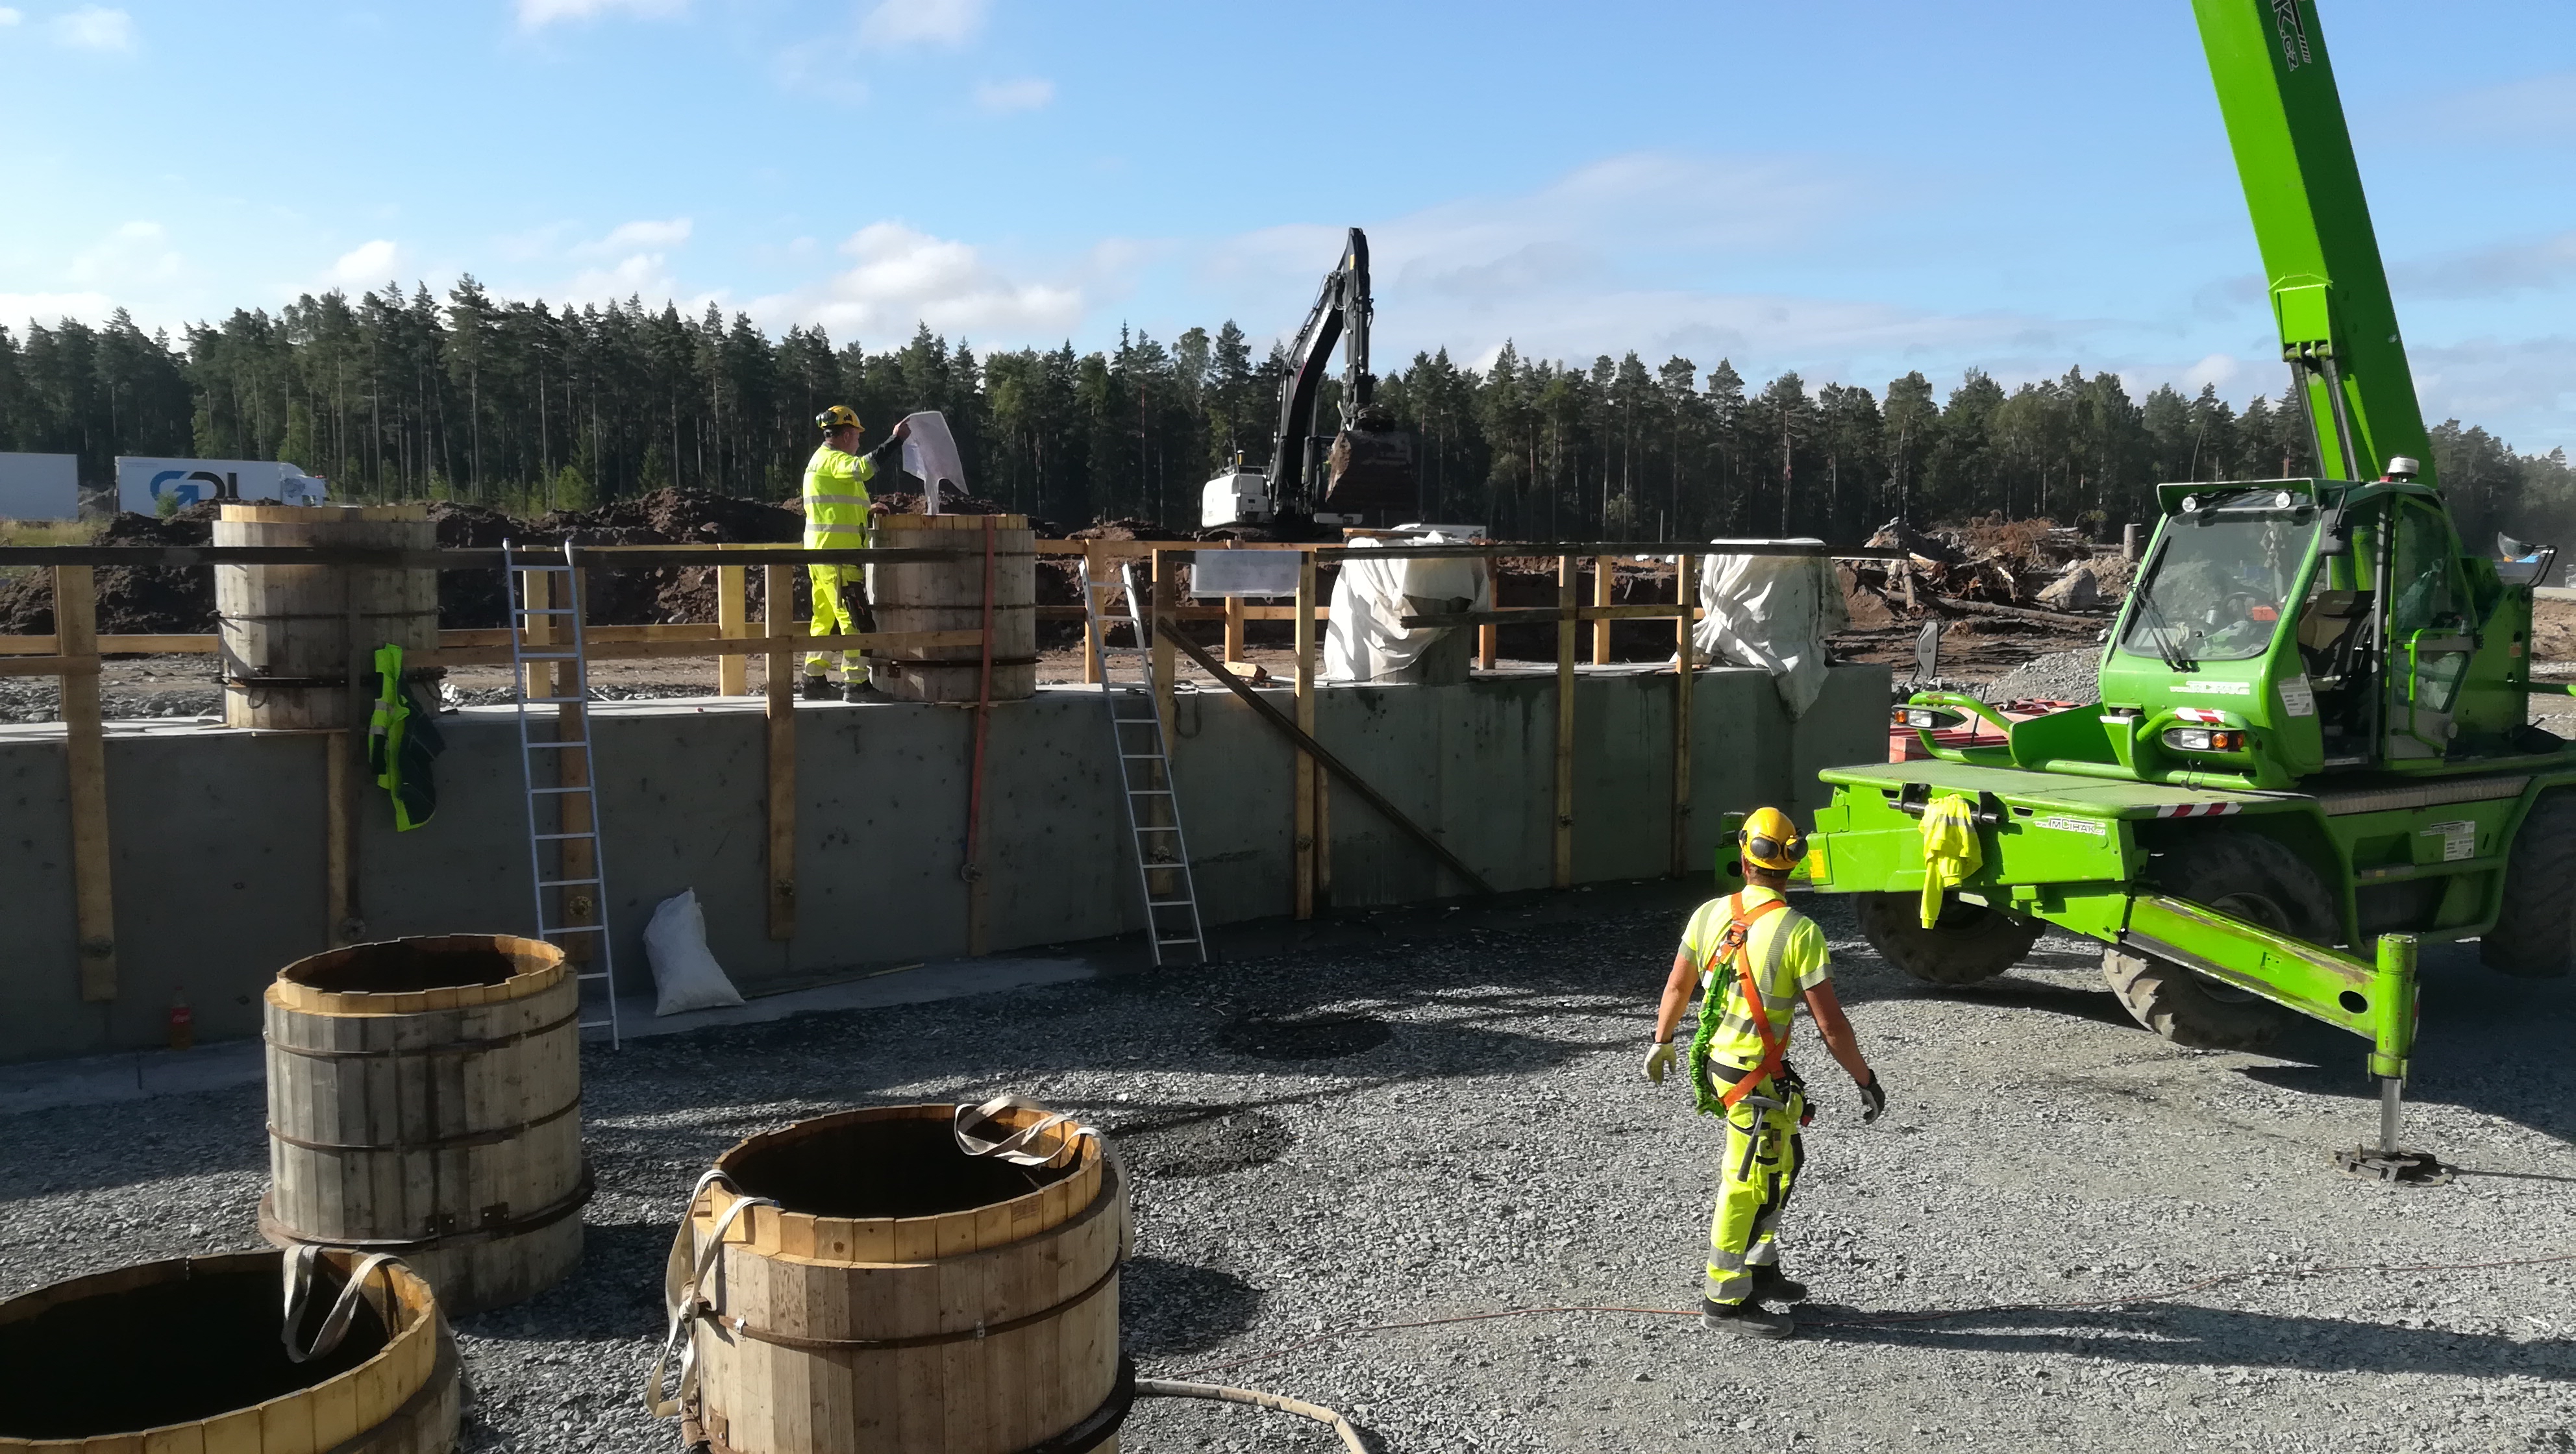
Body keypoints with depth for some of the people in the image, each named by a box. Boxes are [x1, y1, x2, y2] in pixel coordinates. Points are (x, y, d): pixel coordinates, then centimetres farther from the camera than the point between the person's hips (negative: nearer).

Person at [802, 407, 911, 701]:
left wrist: (866, 510, 17)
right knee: (854, 617, -8)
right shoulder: (832, 460, -11)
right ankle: (856, 683, -7)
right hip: (838, 555, -10)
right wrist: (897, 439, -22)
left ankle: (814, 680, 20)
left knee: (827, 617, 15)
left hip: (823, 553, 10)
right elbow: (866, 466, -31)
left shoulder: (822, 461, 21)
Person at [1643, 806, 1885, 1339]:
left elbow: (1676, 987, 9)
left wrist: (1662, 1043, 25)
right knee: (1750, 1183, 4)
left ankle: (1761, 1269, 33)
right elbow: (1829, 1023, -16)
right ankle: (1725, 1299, 14)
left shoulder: (1710, 914, -1)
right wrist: (1866, 1080, -4)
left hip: (1714, 1060, 7)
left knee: (1781, 1161, 23)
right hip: (1756, 1078, -7)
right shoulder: (1799, 932, -18)